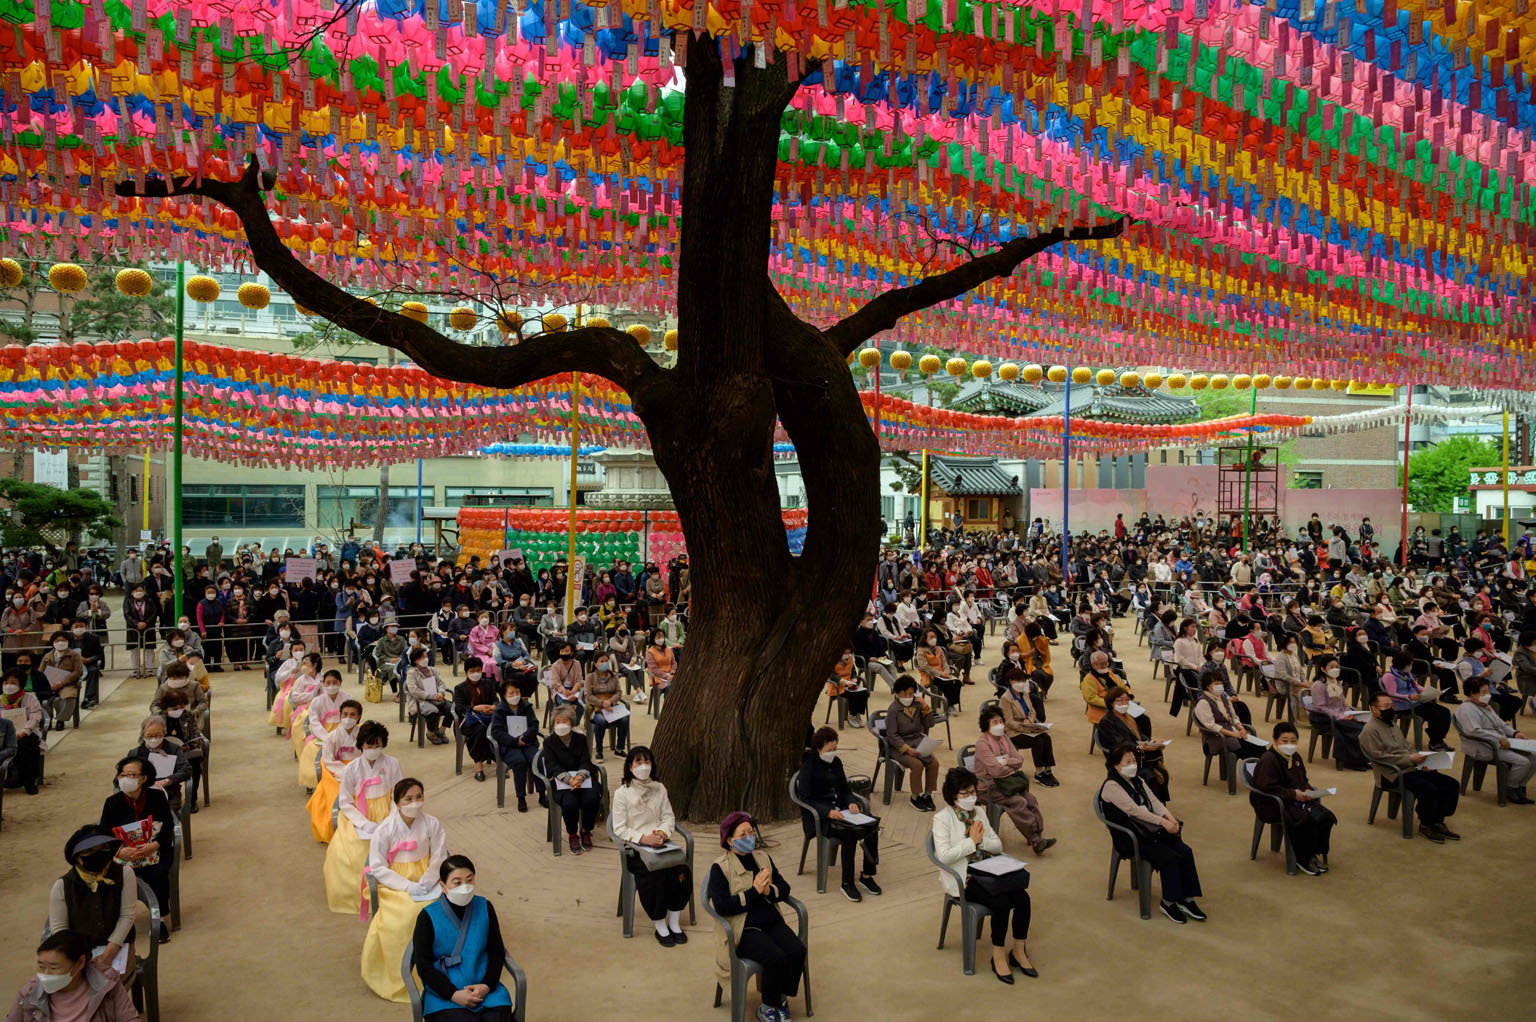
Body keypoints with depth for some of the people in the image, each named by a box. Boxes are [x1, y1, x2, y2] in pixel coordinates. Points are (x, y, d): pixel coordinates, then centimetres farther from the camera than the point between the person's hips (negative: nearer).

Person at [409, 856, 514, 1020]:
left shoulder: (485, 908, 3)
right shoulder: (428, 917, -6)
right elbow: (423, 966, -4)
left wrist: (487, 985, -7)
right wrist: (453, 994, -13)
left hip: (485, 989, 3)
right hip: (444, 995, -2)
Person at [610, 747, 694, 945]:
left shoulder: (659, 789, 14)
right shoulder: (622, 793, 0)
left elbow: (669, 817, 12)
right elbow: (619, 829, -5)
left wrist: (663, 833, -10)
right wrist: (643, 838, -18)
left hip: (660, 842, 4)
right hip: (635, 847, -4)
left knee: (681, 871, -24)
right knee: (653, 876, -31)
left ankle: (674, 922, -6)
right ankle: (660, 926, -12)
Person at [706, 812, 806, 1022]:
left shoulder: (763, 857, 12)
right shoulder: (720, 868, -6)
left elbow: (785, 889, 11)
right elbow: (721, 906, -16)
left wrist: (769, 890, -11)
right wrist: (754, 892, -17)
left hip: (772, 921, 6)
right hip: (743, 929, -5)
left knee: (798, 952, -20)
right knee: (776, 958, -28)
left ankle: (781, 999, 5)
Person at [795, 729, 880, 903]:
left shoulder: (836, 762, 10)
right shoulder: (808, 766, -10)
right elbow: (806, 800, -13)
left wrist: (851, 803, -4)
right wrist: (828, 812, -26)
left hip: (837, 808, 7)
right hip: (817, 816, -6)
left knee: (872, 826, -18)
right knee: (849, 833, -32)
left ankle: (866, 875, -5)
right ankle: (847, 884, -20)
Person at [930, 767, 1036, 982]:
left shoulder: (979, 814, 11)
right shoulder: (942, 819, -9)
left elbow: (998, 846, 11)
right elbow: (944, 856, -20)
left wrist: (982, 840, -9)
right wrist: (971, 841, -15)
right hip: (962, 879, -6)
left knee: (1022, 897, -17)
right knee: (1002, 903, -27)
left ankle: (1019, 951, 2)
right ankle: (998, 956, -8)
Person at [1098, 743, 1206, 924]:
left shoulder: (1137, 781, 16)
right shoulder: (1111, 786, -12)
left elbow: (1154, 801, 7)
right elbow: (1133, 809, -21)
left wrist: (1169, 817, -12)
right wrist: (1162, 822, -24)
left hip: (1149, 829, 8)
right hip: (1129, 837, -8)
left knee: (1185, 851, -13)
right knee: (1169, 857, -25)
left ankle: (1187, 899, -6)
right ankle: (1168, 902, -8)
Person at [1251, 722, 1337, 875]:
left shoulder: (1295, 757, 13)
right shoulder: (1268, 759, -15)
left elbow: (1303, 781, 21)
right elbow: (1267, 788, -21)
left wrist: (1308, 791, -3)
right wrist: (1293, 794, -23)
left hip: (1296, 799, 8)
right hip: (1271, 806, -8)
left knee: (1325, 816, -13)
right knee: (1307, 820, -29)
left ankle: (1317, 854, 3)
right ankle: (1303, 860, -11)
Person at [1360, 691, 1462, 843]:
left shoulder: (1392, 724, 20)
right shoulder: (1370, 730, -10)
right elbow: (1380, 756, -18)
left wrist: (1418, 758, 4)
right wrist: (1410, 759, -20)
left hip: (1410, 768, 9)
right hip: (1393, 774, -9)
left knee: (1452, 785, -3)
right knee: (1430, 789, -30)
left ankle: (1438, 822, 6)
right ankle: (1426, 825, -8)